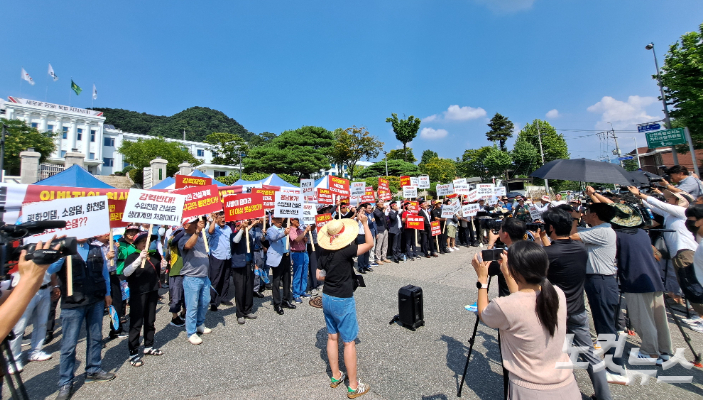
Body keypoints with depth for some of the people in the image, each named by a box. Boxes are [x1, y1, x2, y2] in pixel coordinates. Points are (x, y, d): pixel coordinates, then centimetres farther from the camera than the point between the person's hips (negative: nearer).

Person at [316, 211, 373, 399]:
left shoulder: (324, 253, -4)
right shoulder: (346, 251, -23)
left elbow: (319, 276, 4)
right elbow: (370, 243, -15)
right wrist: (364, 222, -12)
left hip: (327, 298, 7)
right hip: (343, 301, -7)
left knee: (332, 337, 19)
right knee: (349, 342, 6)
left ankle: (335, 376, 35)